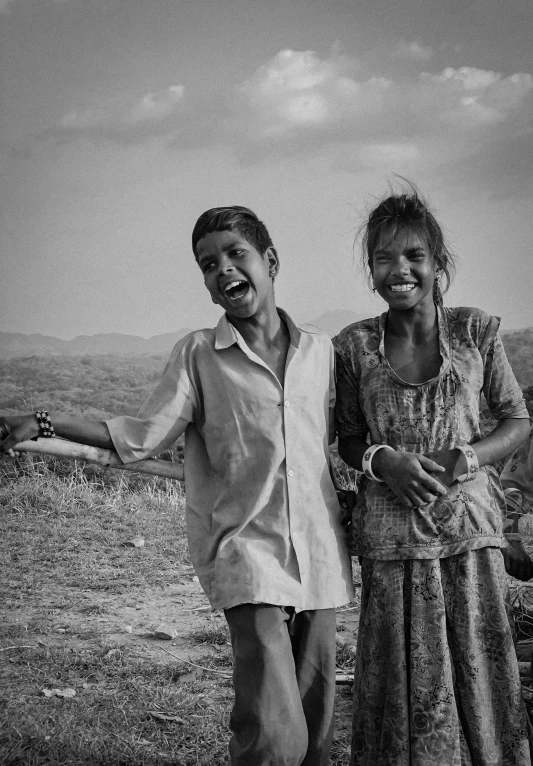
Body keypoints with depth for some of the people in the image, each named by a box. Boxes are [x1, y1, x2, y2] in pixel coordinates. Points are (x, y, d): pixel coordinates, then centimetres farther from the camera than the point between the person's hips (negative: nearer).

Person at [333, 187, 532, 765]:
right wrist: (383, 461, -13)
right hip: (392, 536, 0)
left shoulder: (475, 332, 0)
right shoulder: (354, 346, 0)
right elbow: (349, 441, 9)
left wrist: (467, 456, -12)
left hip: (471, 526, 0)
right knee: (407, 681, 4)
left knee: (479, 672, 4)